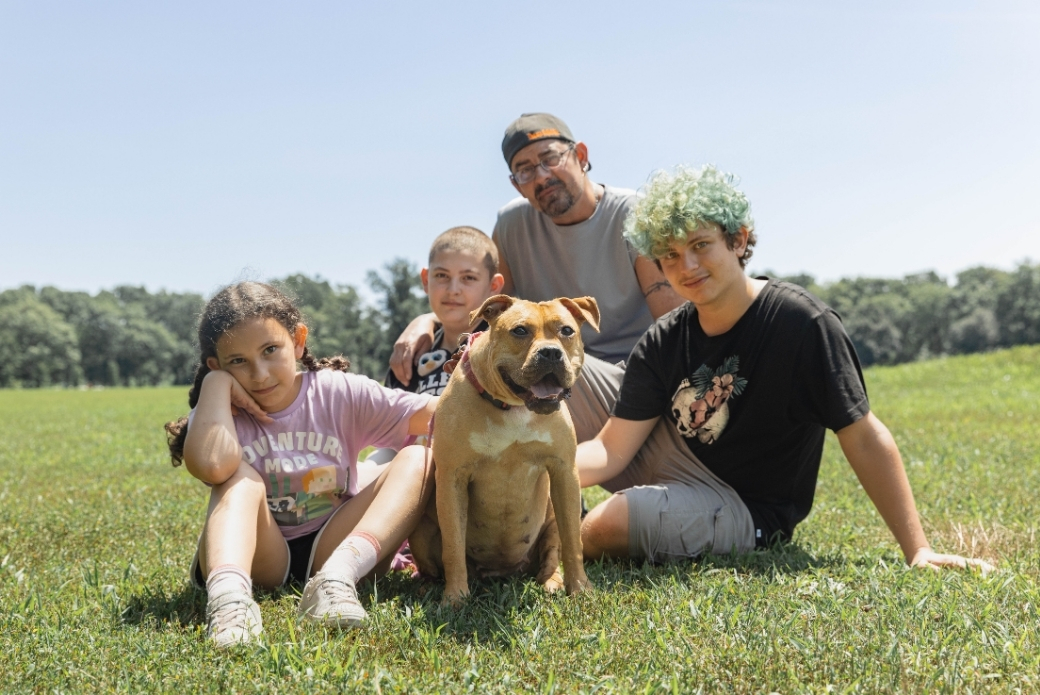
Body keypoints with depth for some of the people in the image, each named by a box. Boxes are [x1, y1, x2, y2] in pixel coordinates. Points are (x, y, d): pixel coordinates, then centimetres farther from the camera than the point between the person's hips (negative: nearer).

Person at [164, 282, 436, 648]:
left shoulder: (339, 394, -4)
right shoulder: (223, 414, -7)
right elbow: (211, 465, -33)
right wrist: (216, 384, -21)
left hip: (329, 549, 1)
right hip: (255, 558, -1)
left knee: (418, 459, -17)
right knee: (239, 475, -26)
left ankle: (339, 574, -39)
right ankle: (228, 593, -52)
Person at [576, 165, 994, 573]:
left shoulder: (801, 324, -20)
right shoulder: (662, 344, -4)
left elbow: (864, 439, -19)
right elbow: (611, 451, -9)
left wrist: (919, 551, -22)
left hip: (746, 512, -5)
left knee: (602, 528, -32)